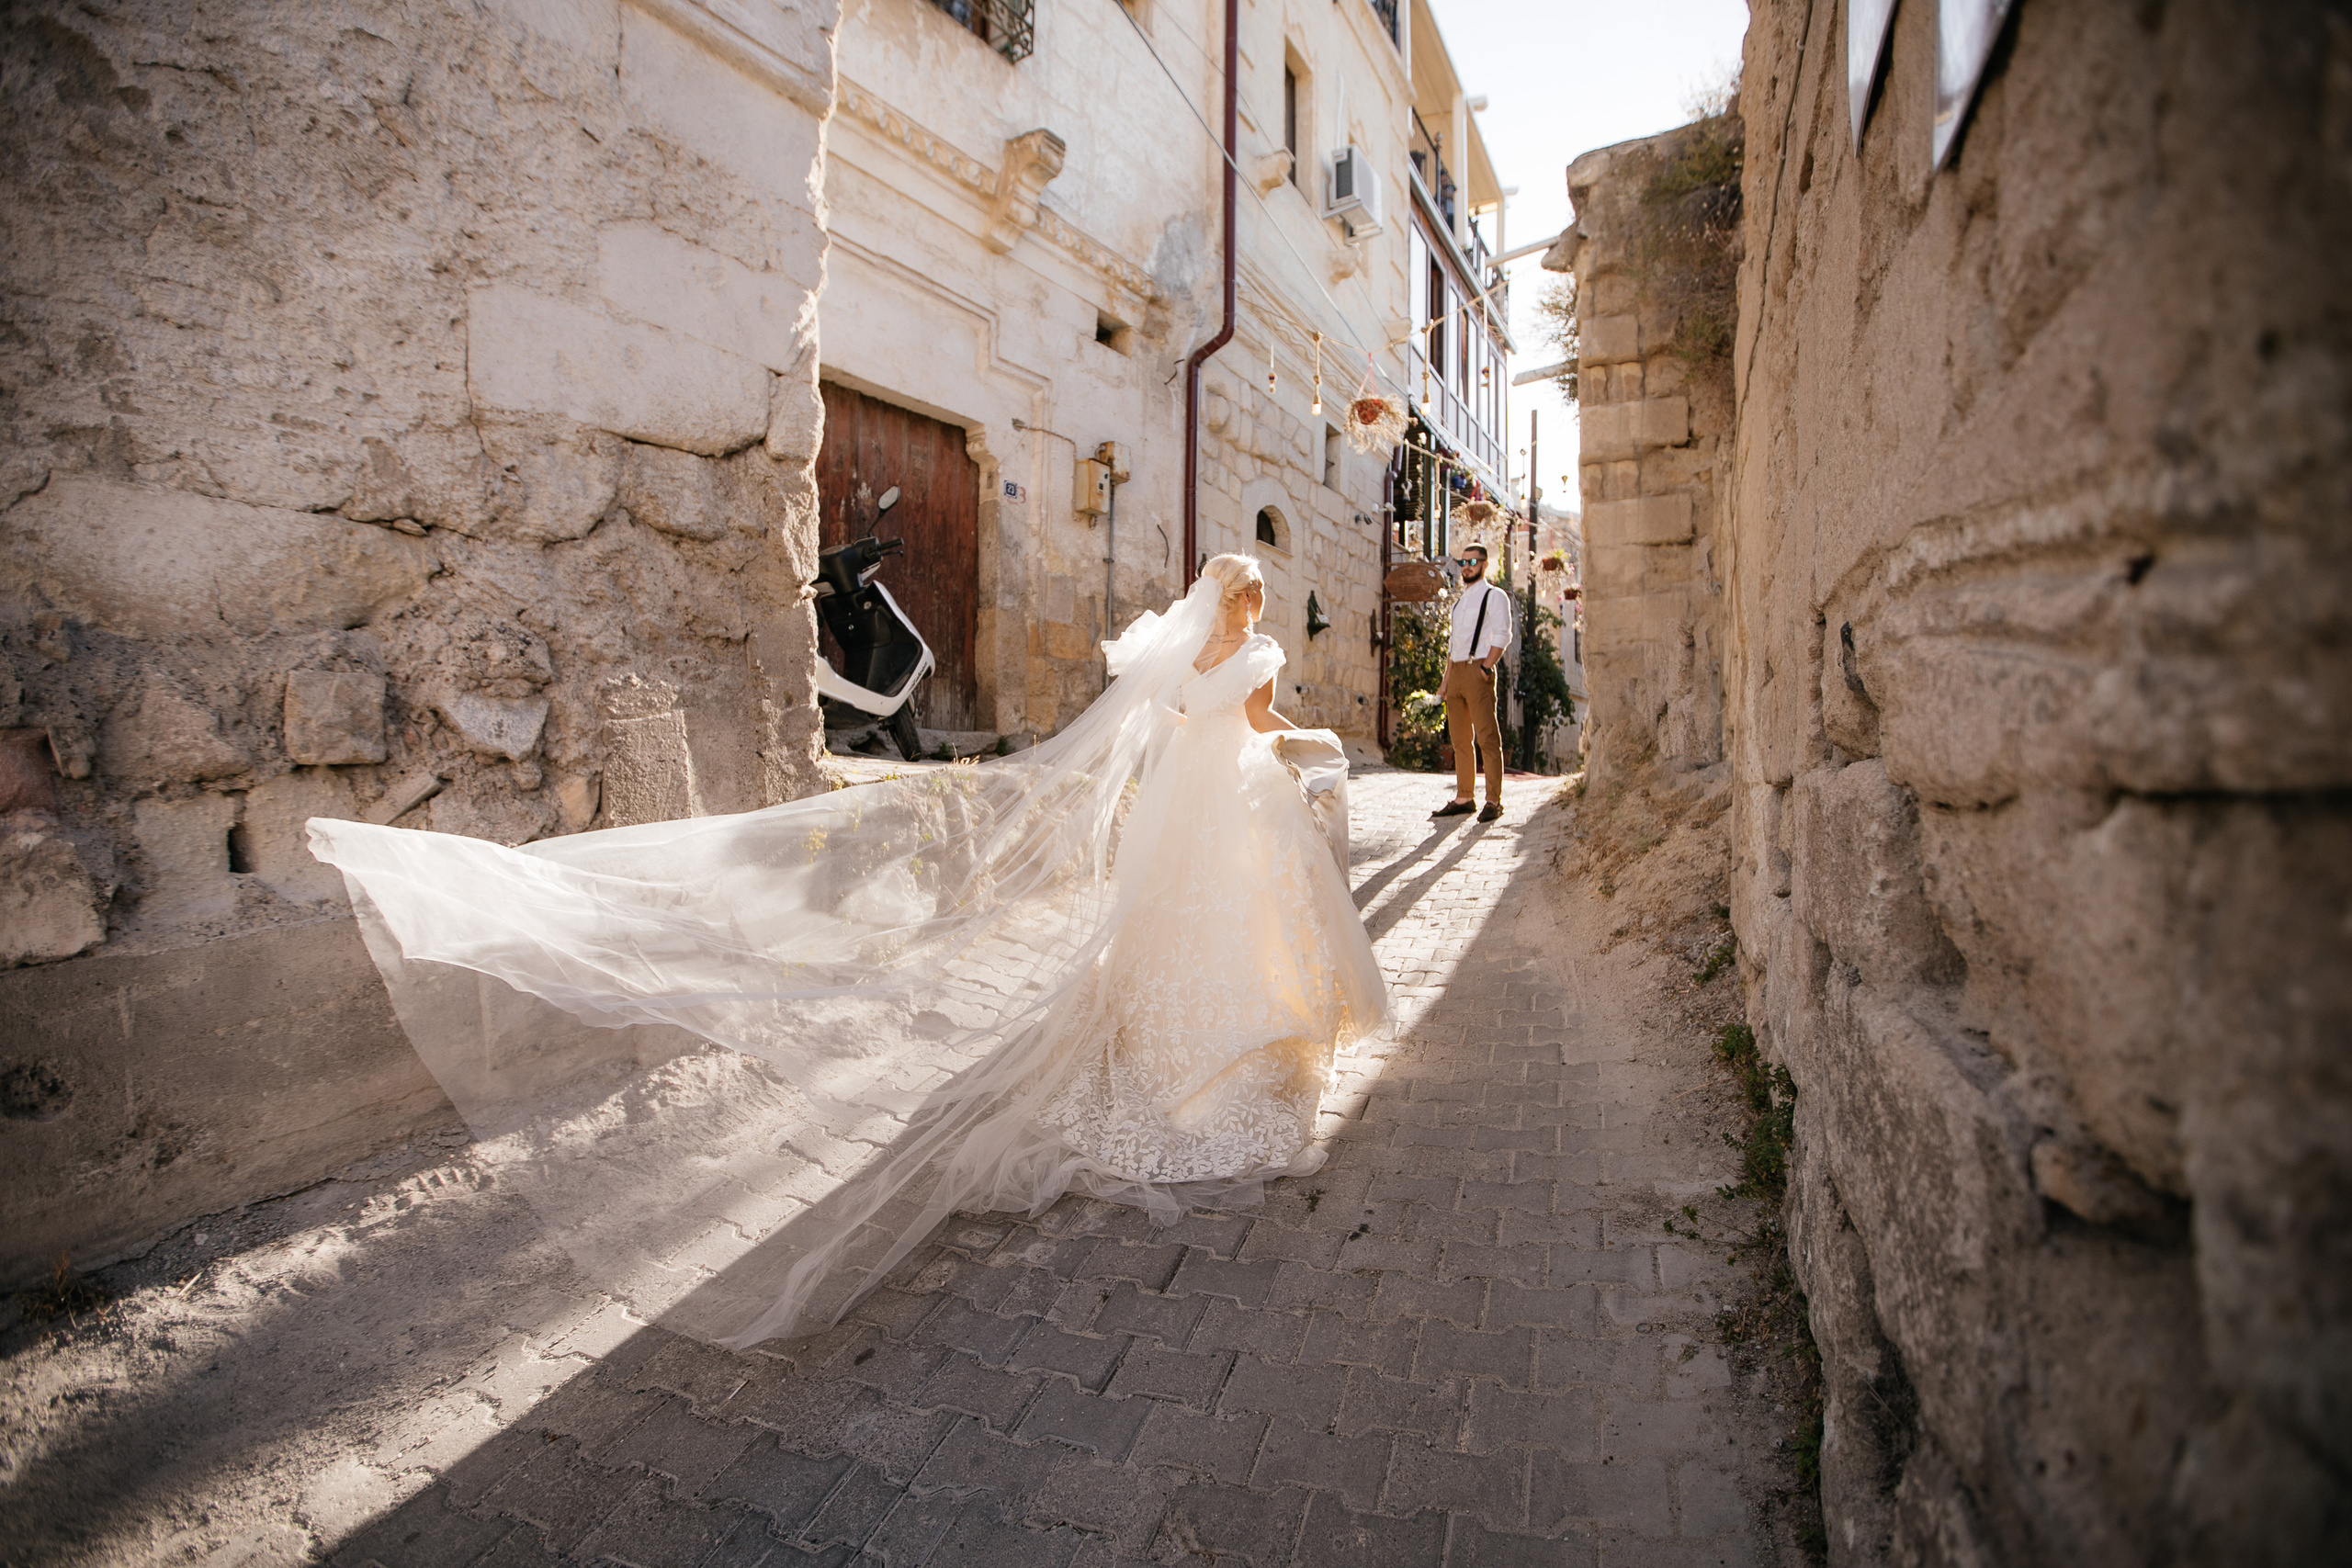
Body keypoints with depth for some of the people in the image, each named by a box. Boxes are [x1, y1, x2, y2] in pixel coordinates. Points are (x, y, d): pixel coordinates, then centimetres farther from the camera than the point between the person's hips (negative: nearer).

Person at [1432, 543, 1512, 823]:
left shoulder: (1494, 596, 1)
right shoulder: (1460, 601, 23)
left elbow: (1502, 636, -10)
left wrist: (1485, 668, -16)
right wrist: (1446, 680, 14)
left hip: (1477, 670, -7)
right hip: (1455, 671, 8)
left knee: (1487, 738, -9)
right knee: (1459, 739, 7)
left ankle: (1494, 801, -7)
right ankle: (1463, 798, 12)